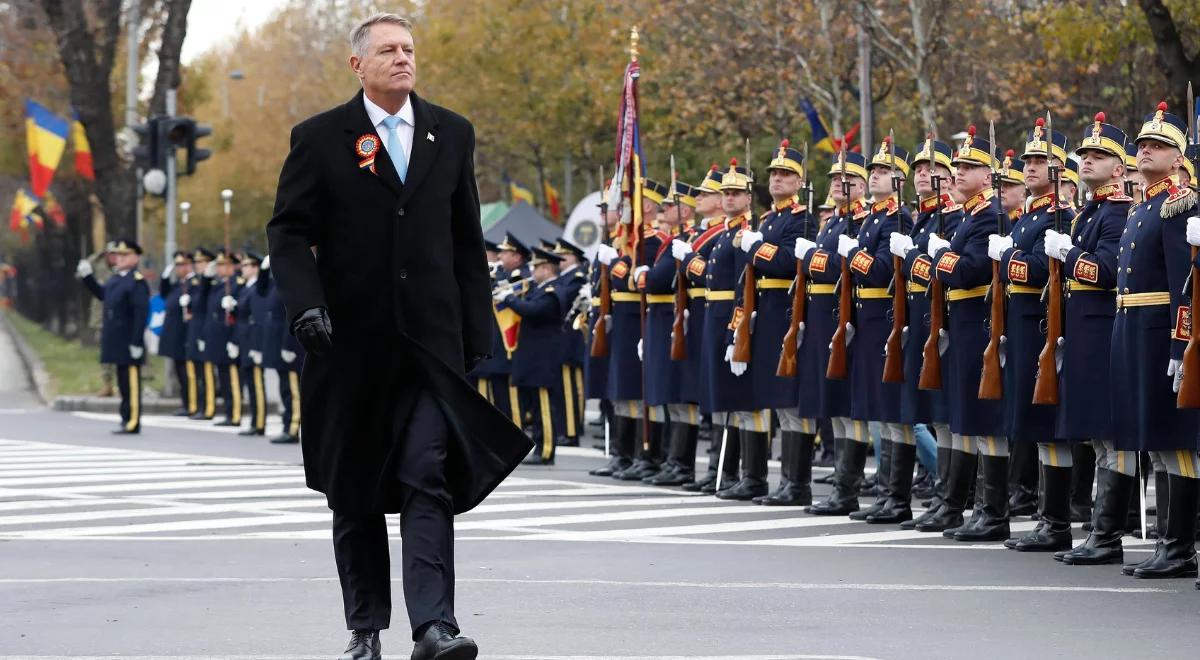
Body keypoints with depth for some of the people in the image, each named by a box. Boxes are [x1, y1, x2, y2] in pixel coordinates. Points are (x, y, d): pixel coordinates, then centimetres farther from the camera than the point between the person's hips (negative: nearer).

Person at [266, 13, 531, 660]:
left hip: (431, 339, 1)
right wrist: (306, 303, -16)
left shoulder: (450, 134, 10)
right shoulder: (319, 139, 1)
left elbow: (467, 241, 13)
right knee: (354, 491, 7)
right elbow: (288, 231, 0)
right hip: (351, 341, -1)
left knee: (429, 478, -13)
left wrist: (477, 331, 9)